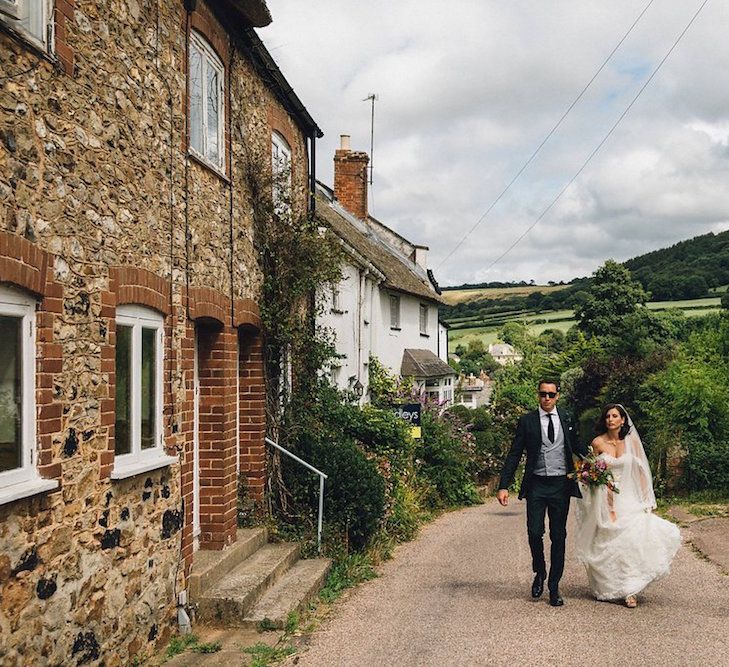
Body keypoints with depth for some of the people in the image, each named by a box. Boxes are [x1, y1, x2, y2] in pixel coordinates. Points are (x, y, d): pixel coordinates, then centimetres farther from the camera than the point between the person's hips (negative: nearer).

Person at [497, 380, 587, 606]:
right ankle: (539, 572, 21)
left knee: (558, 536, 5)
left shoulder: (567, 420, 7)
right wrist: (504, 486, -7)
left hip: (561, 485, 1)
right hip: (536, 485, -1)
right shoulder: (527, 421, 2)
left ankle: (554, 587, 16)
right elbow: (514, 455, 0)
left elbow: (578, 447, 18)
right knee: (534, 533, -8)